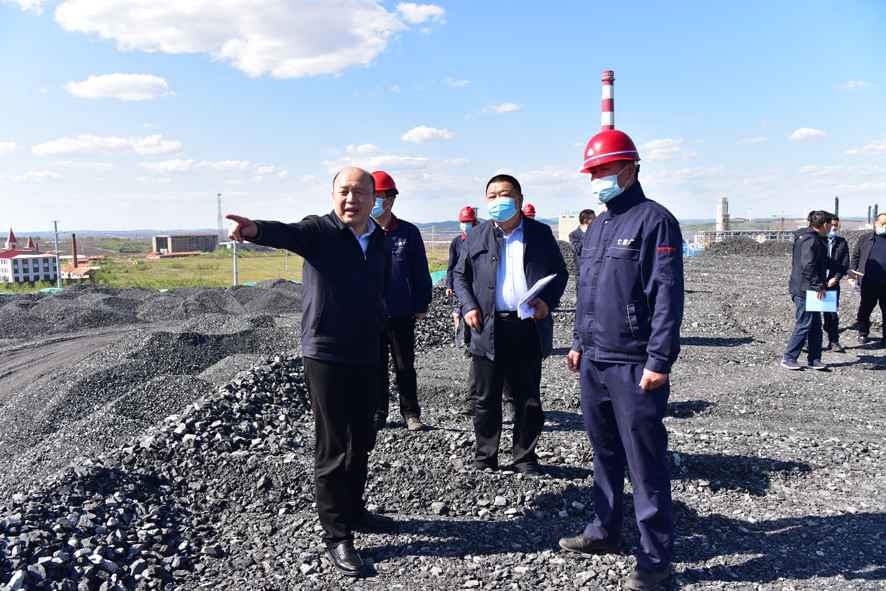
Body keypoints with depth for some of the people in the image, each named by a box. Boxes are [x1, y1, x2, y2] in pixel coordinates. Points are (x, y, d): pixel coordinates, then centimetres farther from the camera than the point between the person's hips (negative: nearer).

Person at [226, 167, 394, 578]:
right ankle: (336, 536, 15)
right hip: (325, 356, -6)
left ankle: (354, 511, 39)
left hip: (366, 356, 6)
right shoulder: (319, 231, -9)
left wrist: (378, 325, 10)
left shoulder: (382, 243, 8)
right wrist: (255, 229, -51)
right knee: (332, 448, 2)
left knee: (361, 441, 18)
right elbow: (285, 233, -31)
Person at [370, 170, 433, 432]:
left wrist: (421, 305, 0)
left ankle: (411, 413, 22)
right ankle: (378, 413, 23)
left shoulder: (409, 232, 1)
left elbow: (421, 272, 4)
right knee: (375, 366, 9)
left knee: (405, 366, 10)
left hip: (402, 312, -1)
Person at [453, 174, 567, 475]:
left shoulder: (541, 233, 7)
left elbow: (559, 272, 10)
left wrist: (547, 300, -7)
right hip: (489, 328, 1)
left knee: (528, 398, 9)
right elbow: (460, 276, 15)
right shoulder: (475, 237, 9)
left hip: (529, 326, 0)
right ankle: (485, 457, 22)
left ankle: (525, 457, 24)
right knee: (487, 398, 7)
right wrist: (468, 306, -2)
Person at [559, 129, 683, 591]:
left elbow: (667, 294, -14)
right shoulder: (595, 227, 17)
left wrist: (659, 361, -18)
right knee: (604, 449, 17)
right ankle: (606, 530, 32)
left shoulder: (654, 220, -8)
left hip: (635, 364, -8)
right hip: (593, 361, 8)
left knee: (645, 461, 0)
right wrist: (579, 342, 20)